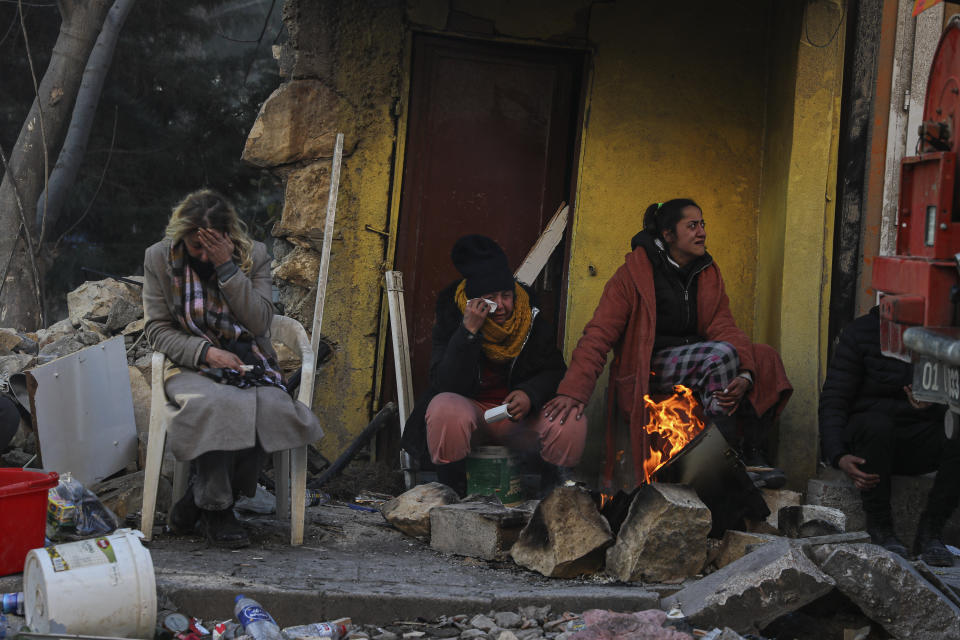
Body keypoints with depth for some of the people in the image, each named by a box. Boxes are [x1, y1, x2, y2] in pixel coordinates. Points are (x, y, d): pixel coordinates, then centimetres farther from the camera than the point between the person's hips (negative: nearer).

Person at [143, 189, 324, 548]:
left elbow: (261, 323, -7)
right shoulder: (159, 258, 2)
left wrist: (227, 267, -15)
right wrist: (206, 352, -16)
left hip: (247, 363, 2)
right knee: (213, 404, -38)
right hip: (191, 365, -2)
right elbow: (157, 329, 0)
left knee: (272, 408, -32)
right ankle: (216, 509, -20)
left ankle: (198, 497, -15)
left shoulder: (253, 255, 3)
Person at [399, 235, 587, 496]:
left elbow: (554, 372, -1)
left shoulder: (533, 322, -3)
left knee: (572, 423, -26)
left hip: (521, 415, 2)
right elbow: (447, 385, -23)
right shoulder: (451, 320, -11)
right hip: (470, 410, -2)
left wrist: (531, 395, -24)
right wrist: (469, 332, -32)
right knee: (445, 410, -38)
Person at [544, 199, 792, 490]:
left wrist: (744, 375, -21)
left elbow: (723, 326, 1)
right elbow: (599, 333, -11)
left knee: (763, 358, -14)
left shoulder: (708, 274, 13)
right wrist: (573, 390, -25)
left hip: (694, 361, 6)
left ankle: (752, 451, -10)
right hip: (649, 365, -6)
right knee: (722, 354, -30)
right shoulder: (635, 272, -4)